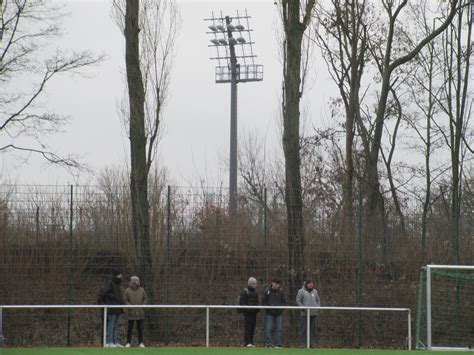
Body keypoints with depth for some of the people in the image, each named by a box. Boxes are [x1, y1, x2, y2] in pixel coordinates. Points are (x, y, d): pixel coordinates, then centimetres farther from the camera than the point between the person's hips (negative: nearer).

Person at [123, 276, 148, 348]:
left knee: (140, 327, 4)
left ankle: (141, 342, 10)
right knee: (130, 327, 1)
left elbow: (145, 299, 12)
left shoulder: (142, 290, 5)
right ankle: (128, 342, 8)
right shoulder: (127, 291, -3)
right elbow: (125, 300, -1)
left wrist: (143, 305, -4)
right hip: (131, 312, -2)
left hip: (140, 312, 2)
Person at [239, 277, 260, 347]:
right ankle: (248, 342, -14)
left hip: (254, 312, 7)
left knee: (253, 327, 6)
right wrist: (247, 308, -19)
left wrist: (258, 308, 8)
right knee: (248, 327, -11)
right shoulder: (245, 291, -5)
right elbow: (242, 302, -8)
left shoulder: (255, 291, 16)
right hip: (247, 312, -7)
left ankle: (251, 342, 10)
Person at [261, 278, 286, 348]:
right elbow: (263, 301, 0)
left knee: (278, 329, 5)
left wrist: (281, 308, -5)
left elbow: (283, 302, 11)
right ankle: (268, 342, 1)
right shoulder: (268, 291, -3)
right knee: (268, 329, -4)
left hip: (278, 313, 3)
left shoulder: (280, 292, 6)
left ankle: (278, 344, 9)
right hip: (269, 313, -3)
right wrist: (267, 307, -14)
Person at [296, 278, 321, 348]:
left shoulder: (315, 291, 14)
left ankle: (312, 343, 10)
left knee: (312, 328, 5)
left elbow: (318, 300, 22)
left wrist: (317, 307, 5)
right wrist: (304, 308, -13)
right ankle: (302, 343, -1)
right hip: (305, 313, -4)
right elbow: (298, 301, -2)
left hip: (313, 313, 4)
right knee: (304, 328, -6)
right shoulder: (301, 291, 0)